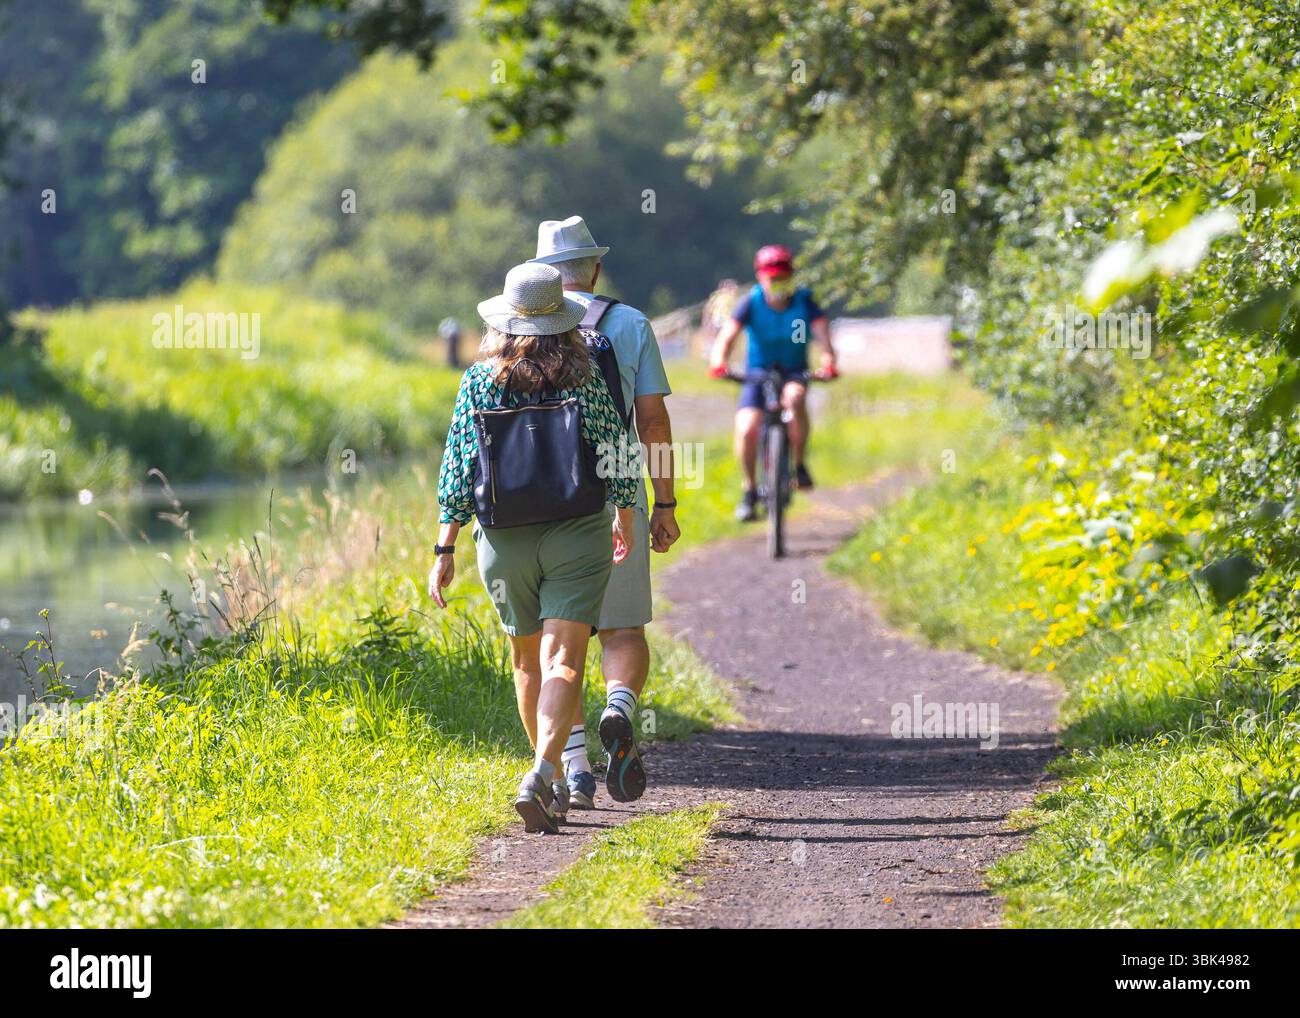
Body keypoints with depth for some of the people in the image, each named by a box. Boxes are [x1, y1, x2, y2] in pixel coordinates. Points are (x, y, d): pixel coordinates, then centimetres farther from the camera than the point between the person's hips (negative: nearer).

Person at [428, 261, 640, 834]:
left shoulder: (478, 383, -3)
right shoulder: (585, 381, -5)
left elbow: (458, 471, -3)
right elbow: (617, 459, -1)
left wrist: (445, 550, 1)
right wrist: (624, 519, 17)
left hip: (504, 543, 2)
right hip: (577, 536, -2)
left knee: (528, 661, 19)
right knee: (563, 660, -8)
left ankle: (553, 780, 31)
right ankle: (542, 775, -29)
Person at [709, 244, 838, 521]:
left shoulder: (804, 301, -13)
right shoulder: (752, 301, -14)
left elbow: (822, 332, -25)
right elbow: (727, 335, -25)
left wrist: (829, 361, -46)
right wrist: (718, 362, -45)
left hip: (793, 371, 0)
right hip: (758, 372, 0)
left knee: (795, 397, -36)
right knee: (746, 430, -21)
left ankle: (799, 464, -17)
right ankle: (749, 490, 3)